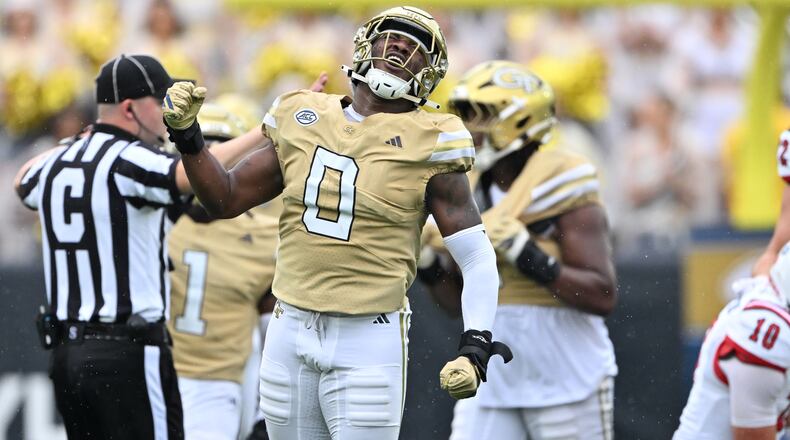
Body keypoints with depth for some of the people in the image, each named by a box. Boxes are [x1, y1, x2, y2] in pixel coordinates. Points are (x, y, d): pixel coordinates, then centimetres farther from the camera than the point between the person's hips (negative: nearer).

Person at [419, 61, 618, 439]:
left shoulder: (562, 188, -13)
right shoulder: (471, 190, 7)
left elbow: (602, 296, -20)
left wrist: (528, 256, -29)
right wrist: (427, 263, -4)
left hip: (567, 376, -6)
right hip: (494, 377, 6)